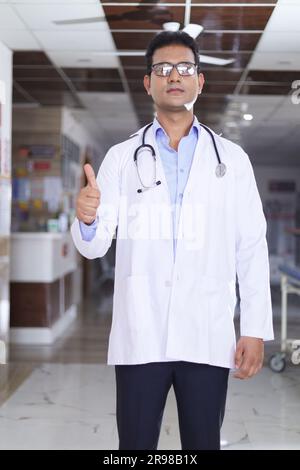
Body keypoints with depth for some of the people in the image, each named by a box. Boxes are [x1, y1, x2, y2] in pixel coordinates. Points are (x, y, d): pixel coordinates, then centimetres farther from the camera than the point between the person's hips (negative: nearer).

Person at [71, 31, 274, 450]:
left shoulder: (232, 158, 7)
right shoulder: (122, 157, 7)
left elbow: (251, 247, 5)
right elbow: (94, 246, 0)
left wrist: (256, 330, -2)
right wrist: (87, 220, -23)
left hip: (208, 336, 0)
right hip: (140, 335, 0)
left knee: (203, 444, 8)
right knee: (136, 444, 7)